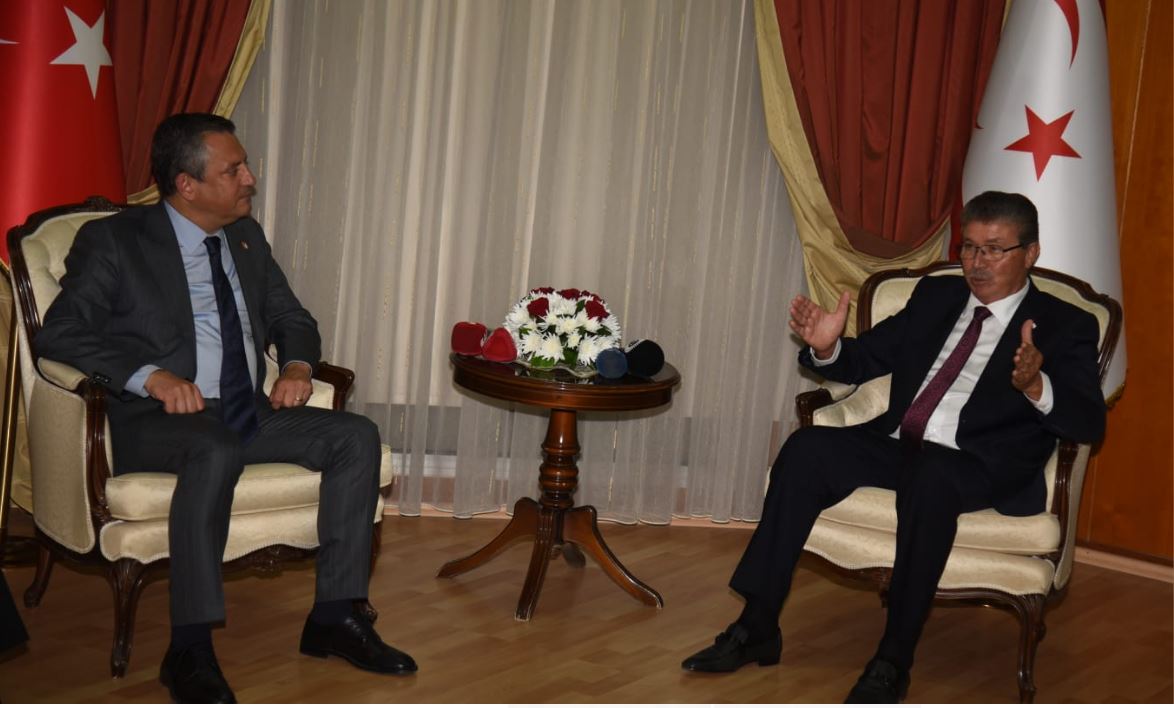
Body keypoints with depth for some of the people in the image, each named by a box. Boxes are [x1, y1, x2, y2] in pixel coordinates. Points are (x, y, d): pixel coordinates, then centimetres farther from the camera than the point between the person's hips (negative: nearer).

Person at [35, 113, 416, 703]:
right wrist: (151, 375, -26)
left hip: (247, 411, 6)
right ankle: (189, 650, -32)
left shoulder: (246, 237, 16)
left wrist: (297, 366, -1)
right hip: (157, 419, -6)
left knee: (356, 436, -15)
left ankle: (334, 617, -12)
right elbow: (58, 333, -12)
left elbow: (291, 317, 23)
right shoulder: (112, 241, -3)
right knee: (217, 451, -39)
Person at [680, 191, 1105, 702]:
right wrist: (827, 348, -6)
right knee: (807, 448, -22)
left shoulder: (1065, 326, 4)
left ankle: (893, 660, -27)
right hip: (898, 445, 5)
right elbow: (863, 361, 18)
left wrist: (1035, 386, -31)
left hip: (981, 467, -5)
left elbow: (1088, 423, -9)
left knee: (928, 478, -38)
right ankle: (757, 627, -19)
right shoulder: (934, 295, 18)